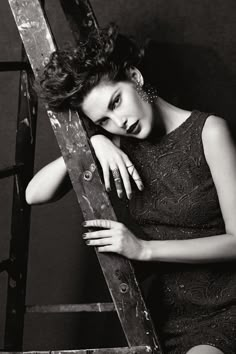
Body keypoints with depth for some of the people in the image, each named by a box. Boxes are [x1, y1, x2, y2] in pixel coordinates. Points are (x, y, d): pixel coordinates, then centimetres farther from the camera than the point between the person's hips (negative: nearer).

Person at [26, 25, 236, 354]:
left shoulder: (207, 130, -7)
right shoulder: (123, 146, 7)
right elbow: (35, 194, 1)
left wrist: (144, 249, -16)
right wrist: (91, 143, -12)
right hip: (167, 315, 5)